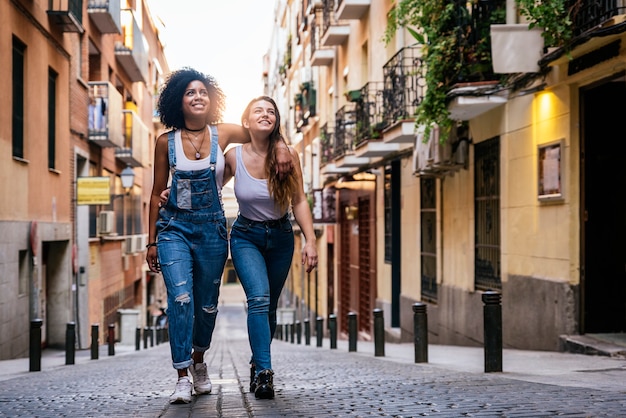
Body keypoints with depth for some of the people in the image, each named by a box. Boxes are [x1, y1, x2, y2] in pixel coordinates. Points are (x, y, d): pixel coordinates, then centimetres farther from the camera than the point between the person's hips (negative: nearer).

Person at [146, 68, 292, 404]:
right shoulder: (166, 142, -2)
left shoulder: (223, 134, -1)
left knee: (207, 303, 10)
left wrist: (282, 148, -8)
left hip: (211, 228, 2)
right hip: (174, 227, -1)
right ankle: (182, 378, -11)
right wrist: (152, 241, 4)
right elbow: (157, 194, 4)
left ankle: (199, 363, 35)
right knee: (180, 298, -17)